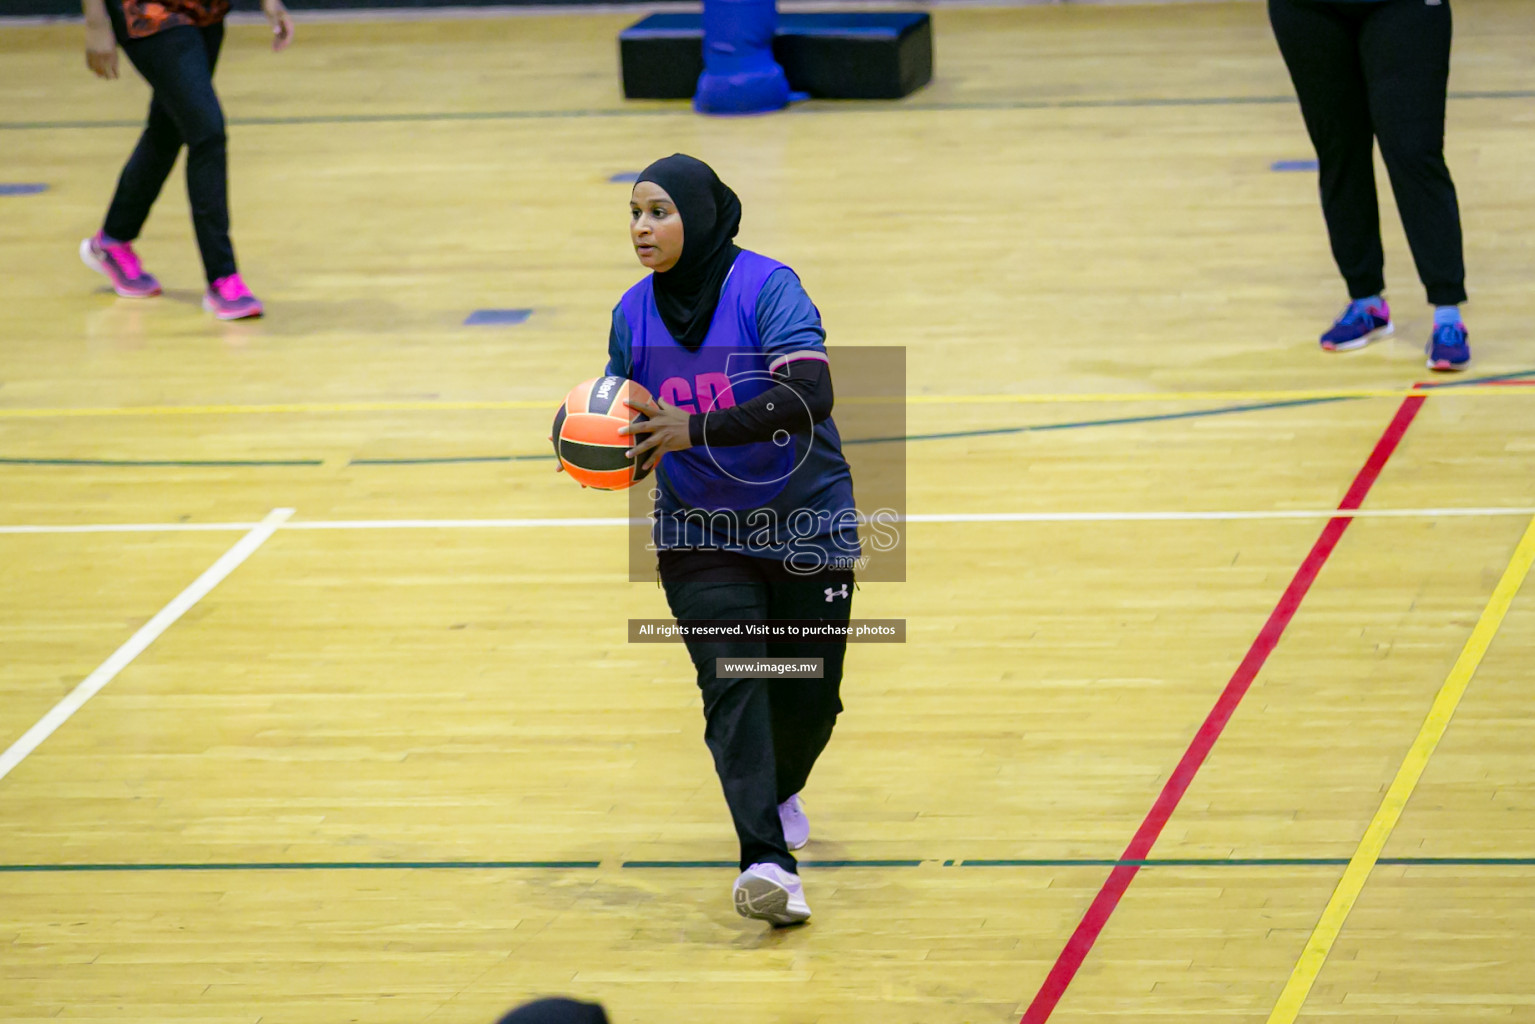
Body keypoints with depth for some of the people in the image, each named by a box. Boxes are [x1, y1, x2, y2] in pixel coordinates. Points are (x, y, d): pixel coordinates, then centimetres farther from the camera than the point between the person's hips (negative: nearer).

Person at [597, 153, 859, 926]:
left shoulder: (767, 289, -18)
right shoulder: (634, 313, -2)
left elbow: (810, 395, -30)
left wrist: (696, 429, -35)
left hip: (805, 524, -2)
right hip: (701, 534, 2)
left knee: (810, 694, 8)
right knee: (731, 683, -17)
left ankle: (780, 789, 42)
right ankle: (768, 862, -25)